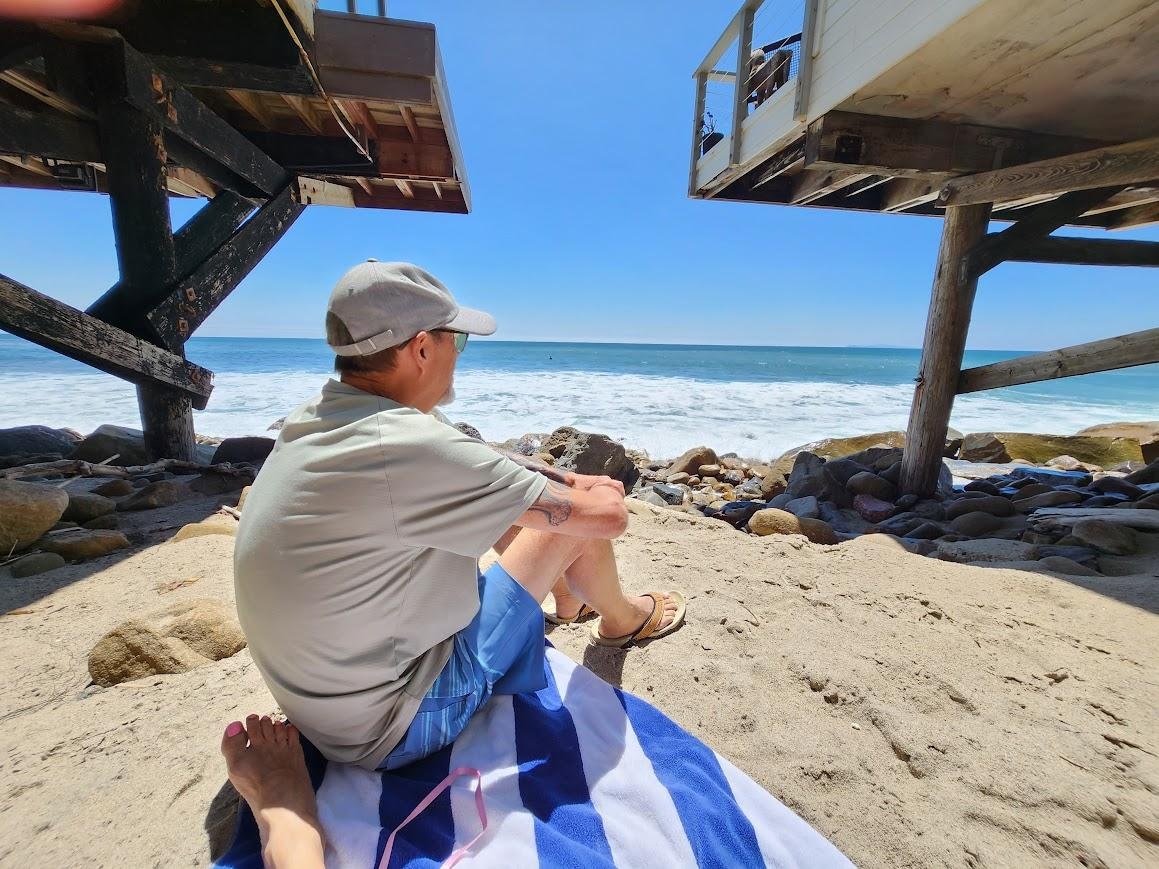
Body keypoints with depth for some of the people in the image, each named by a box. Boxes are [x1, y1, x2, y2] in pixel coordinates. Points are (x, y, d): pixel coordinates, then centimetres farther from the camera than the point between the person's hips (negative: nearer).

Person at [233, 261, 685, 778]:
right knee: (578, 518, -8)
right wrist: (600, 492, -2)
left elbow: (478, 472, 7)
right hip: (394, 731, -7)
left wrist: (571, 480, 4)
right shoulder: (407, 447, -34)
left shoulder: (314, 420, -5)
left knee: (500, 497, 10)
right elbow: (607, 515, -26)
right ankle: (621, 620, 26)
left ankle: (566, 593, 38)